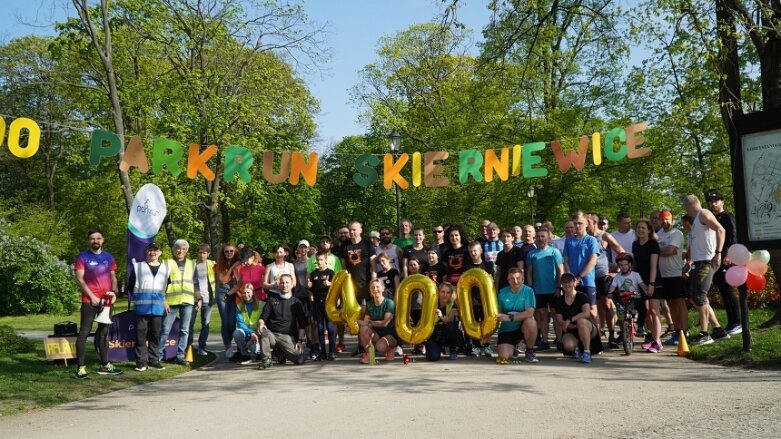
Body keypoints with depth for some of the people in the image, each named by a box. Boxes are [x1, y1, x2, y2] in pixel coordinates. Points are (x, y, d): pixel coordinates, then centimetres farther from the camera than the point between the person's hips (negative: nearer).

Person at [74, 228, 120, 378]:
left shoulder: (108, 257, 12)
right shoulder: (82, 257, -1)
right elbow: (79, 279, -6)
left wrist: (113, 291, -4)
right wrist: (92, 296, -13)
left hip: (106, 301, 5)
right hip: (89, 301, -5)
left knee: (104, 332, 12)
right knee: (84, 332, -7)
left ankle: (105, 365, 20)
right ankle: (81, 367, -8)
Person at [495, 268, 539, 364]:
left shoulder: (528, 291, -11)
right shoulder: (502, 293, -3)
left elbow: (529, 313, -22)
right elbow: (497, 313, 0)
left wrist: (509, 317, -27)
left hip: (522, 327, -1)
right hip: (506, 330, 1)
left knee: (530, 322, -35)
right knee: (504, 356, -21)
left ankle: (529, 351, -8)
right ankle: (515, 345, 18)